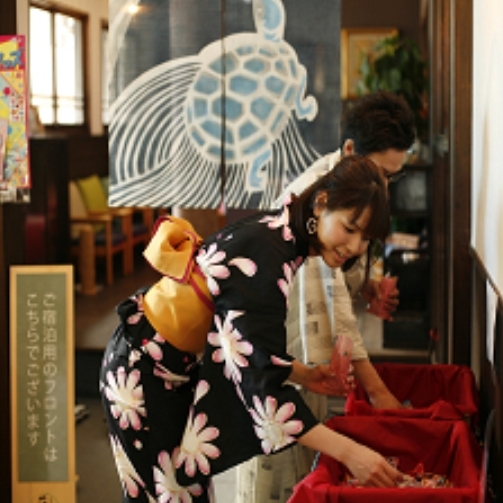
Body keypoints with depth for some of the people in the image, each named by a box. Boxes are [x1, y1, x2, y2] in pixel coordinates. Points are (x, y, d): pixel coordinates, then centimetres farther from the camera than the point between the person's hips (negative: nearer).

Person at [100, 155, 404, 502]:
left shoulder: (280, 234, -1)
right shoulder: (265, 253, -29)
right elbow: (262, 383, -34)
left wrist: (303, 375, -2)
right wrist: (348, 452, -38)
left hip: (180, 368, 9)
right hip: (144, 373, -9)